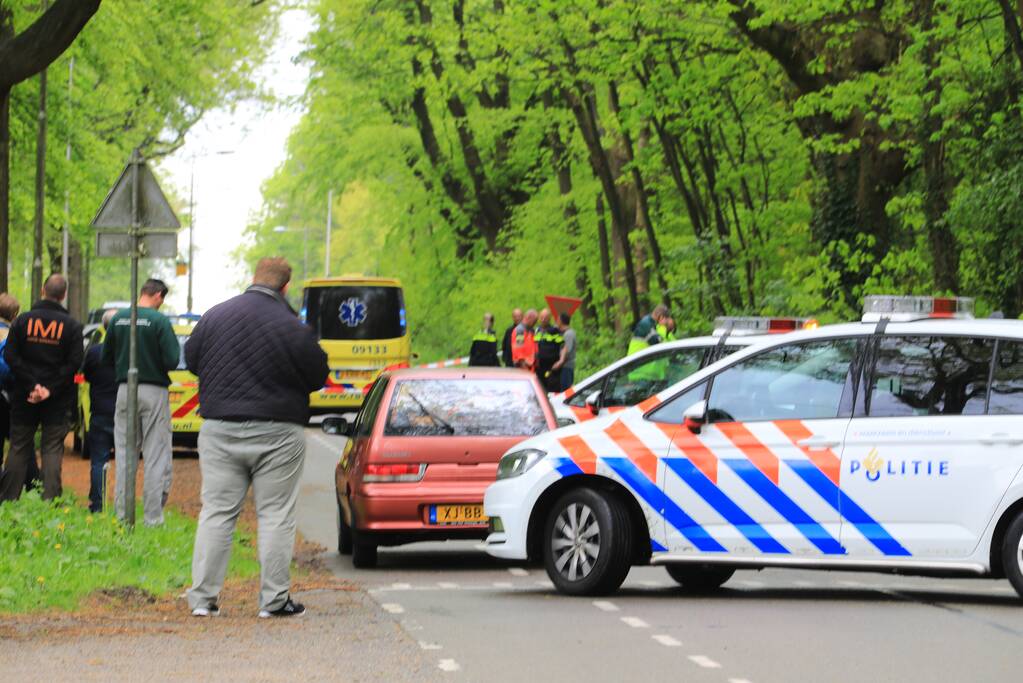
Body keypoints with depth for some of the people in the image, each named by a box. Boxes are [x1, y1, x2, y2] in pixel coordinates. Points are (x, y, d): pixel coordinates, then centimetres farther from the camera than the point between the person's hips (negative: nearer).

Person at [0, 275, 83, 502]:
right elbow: (74, 363, -10)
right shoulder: (71, 325, -4)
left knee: (19, 447, 8)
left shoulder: (23, 320, -1)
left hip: (24, 397, 1)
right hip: (58, 400, -1)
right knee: (52, 449, 2)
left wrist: (32, 385, -9)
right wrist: (50, 389, -11)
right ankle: (50, 498, -6)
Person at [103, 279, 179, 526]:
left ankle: (121, 513, 13)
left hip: (125, 390, 5)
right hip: (154, 392, -4)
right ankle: (153, 517, -1)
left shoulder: (118, 319, 4)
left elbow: (106, 357, 10)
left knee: (124, 453, 12)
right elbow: (172, 361, -16)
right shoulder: (159, 321, -12)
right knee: (156, 456, 1)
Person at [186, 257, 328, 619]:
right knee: (275, 515, 3)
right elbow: (317, 375, -3)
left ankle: (202, 596, 3)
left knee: (216, 512, 7)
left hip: (219, 431, 3)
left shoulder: (214, 316, 1)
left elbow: (191, 360, 12)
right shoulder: (292, 328, -12)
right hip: (276, 435, -3)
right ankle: (274, 599, 2)